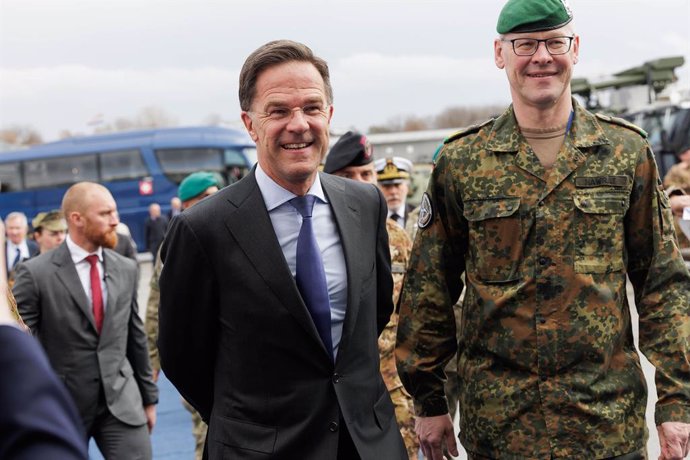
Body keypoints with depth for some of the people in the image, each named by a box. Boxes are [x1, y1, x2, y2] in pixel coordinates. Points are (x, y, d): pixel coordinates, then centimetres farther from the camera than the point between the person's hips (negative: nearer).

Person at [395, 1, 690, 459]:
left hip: (610, 421, 1)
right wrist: (428, 401, 4)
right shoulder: (460, 162, 0)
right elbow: (428, 289, 4)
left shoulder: (628, 152, 1)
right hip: (496, 420, 0)